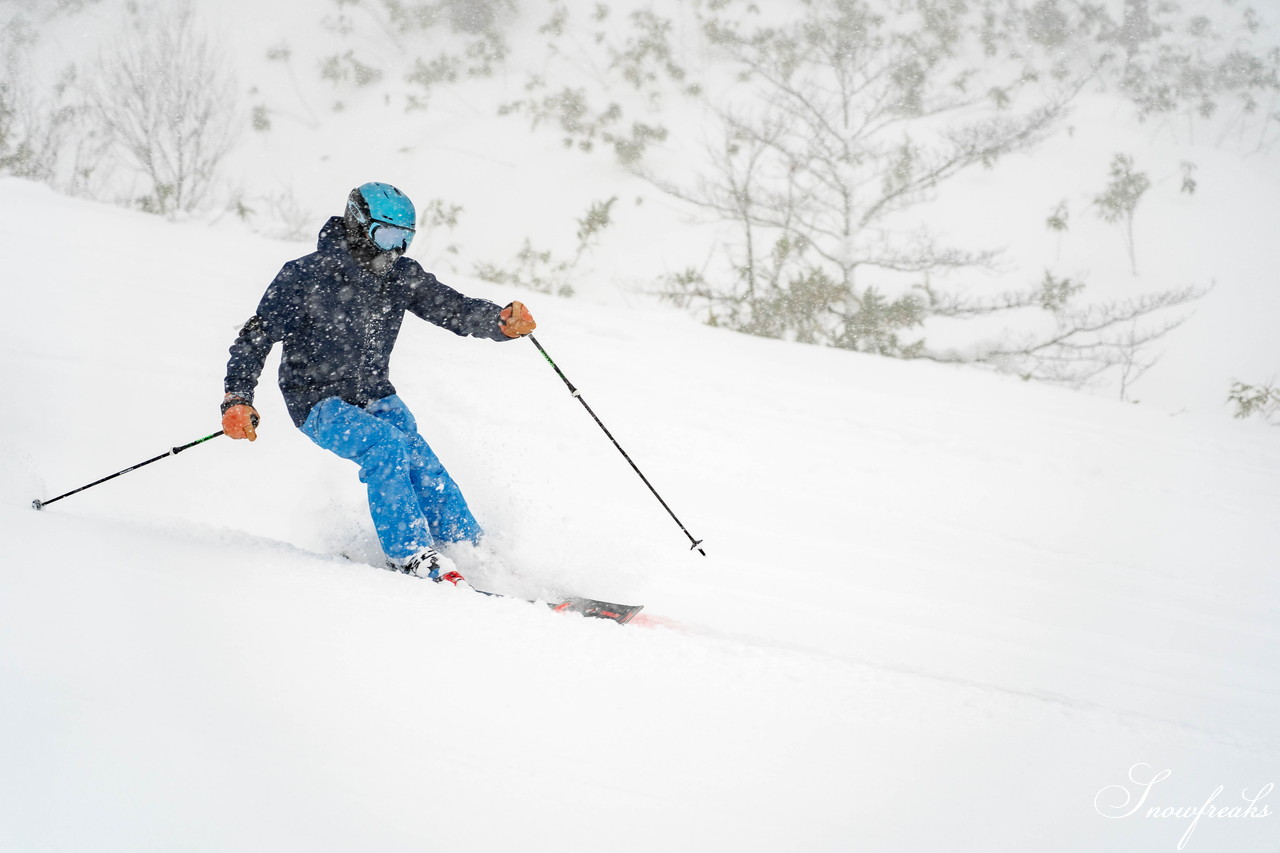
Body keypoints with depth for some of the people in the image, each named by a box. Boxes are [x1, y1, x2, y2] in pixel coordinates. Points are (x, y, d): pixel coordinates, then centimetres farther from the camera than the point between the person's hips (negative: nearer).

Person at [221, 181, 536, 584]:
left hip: (375, 396, 5)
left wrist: (504, 321, -25)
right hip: (319, 401, -5)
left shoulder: (403, 276, -1)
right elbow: (257, 336, -12)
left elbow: (458, 309, -3)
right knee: (387, 445, -30)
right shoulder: (305, 277, -15)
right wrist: (237, 399, -24)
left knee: (424, 466, -16)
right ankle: (408, 552, -23)